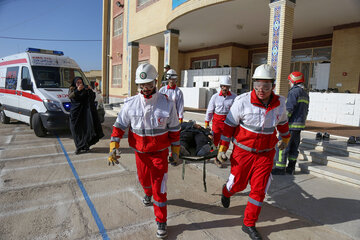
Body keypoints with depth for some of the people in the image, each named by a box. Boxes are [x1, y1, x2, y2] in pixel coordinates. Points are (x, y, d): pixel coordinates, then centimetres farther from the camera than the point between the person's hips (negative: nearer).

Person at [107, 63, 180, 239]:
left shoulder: (167, 104, -11)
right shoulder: (130, 104, -8)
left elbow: (174, 130, -3)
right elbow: (119, 126, -1)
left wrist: (175, 151, 2)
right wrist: (113, 147, -9)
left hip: (160, 153, -2)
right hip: (140, 152, 3)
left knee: (159, 187, -2)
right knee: (144, 179, 24)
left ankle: (161, 222, 17)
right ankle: (148, 194, 59)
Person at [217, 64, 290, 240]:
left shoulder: (279, 103, -4)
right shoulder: (243, 101, -18)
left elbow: (282, 122, 17)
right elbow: (229, 125, -10)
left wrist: (285, 138, 32)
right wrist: (222, 148, -9)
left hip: (265, 154, 3)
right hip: (243, 151, -3)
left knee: (259, 190, 5)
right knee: (238, 184, 11)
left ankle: (249, 225, 24)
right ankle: (226, 192, 50)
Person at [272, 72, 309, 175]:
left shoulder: (293, 92, -13)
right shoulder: (305, 94, 17)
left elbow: (288, 109, -21)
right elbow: (306, 111, 21)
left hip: (291, 124, -9)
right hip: (299, 125, 9)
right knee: (294, 147, 12)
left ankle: (280, 168, 0)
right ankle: (291, 168, 18)